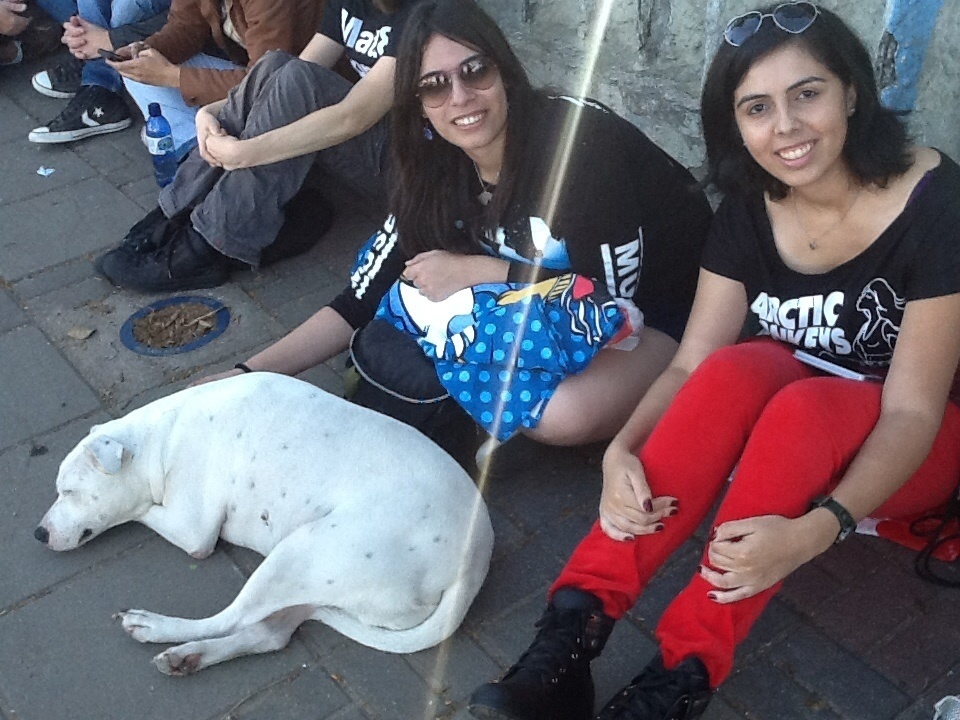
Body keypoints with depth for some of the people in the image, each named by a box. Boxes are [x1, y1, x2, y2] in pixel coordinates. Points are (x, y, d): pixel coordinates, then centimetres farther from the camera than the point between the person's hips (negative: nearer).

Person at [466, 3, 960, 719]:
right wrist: (622, 453, -33)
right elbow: (689, 367, -12)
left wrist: (816, 529, -40)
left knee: (802, 408, -36)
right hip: (779, 429, 3)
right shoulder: (749, 210, -8)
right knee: (738, 370, -32)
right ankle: (576, 626, -37)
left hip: (897, 449, -3)